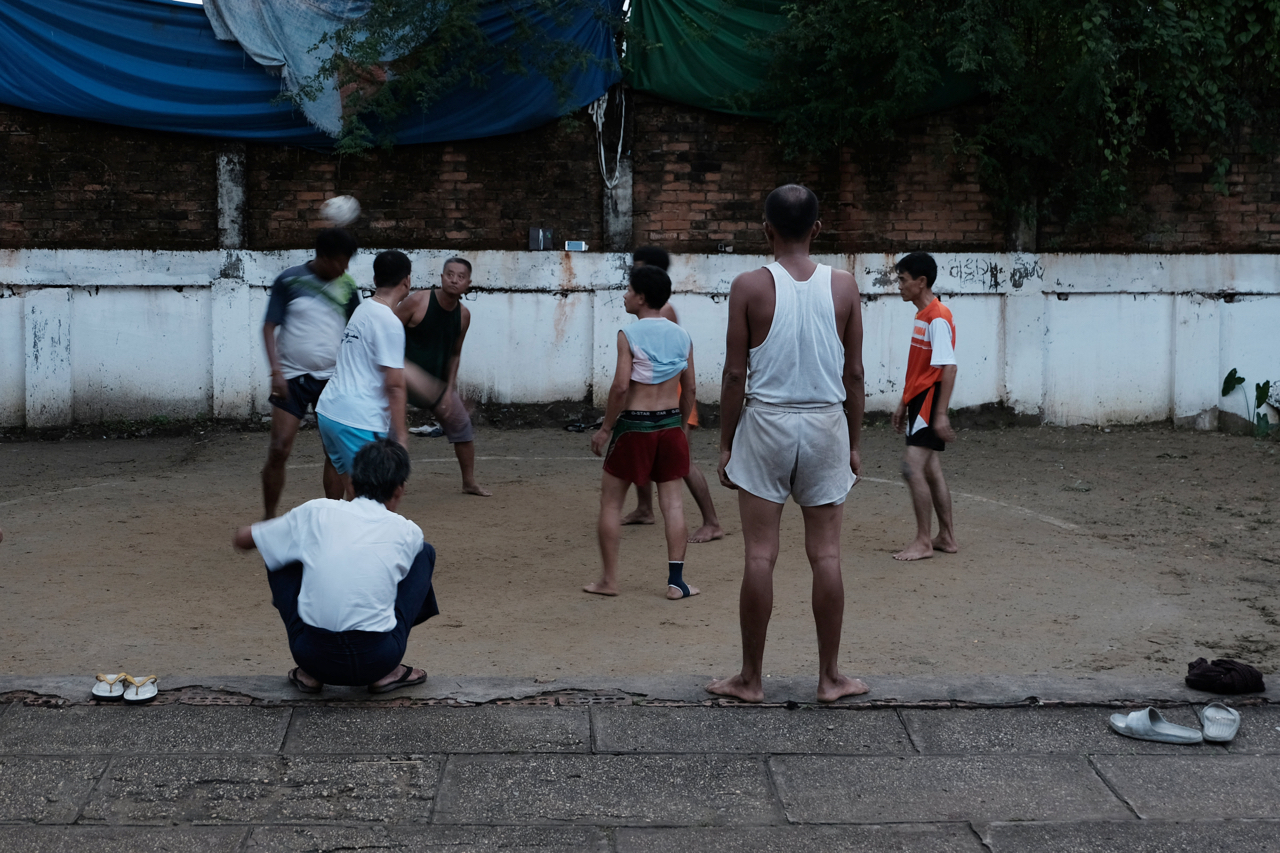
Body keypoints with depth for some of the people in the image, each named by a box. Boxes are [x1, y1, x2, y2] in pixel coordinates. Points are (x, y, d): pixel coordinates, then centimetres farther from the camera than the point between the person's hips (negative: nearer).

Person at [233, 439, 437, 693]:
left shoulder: (316, 512, 4)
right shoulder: (408, 532, 4)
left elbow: (241, 539, 18)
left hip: (313, 654, 1)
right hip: (378, 659, -1)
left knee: (280, 555, 24)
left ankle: (309, 673, 21)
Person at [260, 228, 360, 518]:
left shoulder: (347, 286, 4)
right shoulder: (289, 280, -4)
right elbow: (270, 326, -2)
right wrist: (276, 371, -12)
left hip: (332, 378, 3)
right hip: (292, 377, -2)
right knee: (279, 450, -6)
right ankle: (269, 519, 7)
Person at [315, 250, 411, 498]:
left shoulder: (362, 310, 15)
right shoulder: (389, 323, -13)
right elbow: (394, 385, -16)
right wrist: (400, 435, -13)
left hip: (329, 411, 9)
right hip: (359, 422, -9)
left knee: (353, 491, 16)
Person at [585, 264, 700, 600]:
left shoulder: (629, 335, -10)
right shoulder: (681, 336, 5)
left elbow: (621, 386, -16)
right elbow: (689, 389, 7)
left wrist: (605, 428, -8)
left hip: (634, 424, -4)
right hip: (670, 423, 4)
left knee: (611, 500, 8)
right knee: (673, 502, 7)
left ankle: (609, 579, 11)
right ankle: (676, 581, 4)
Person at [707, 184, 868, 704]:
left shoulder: (750, 287, -6)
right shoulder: (843, 286, 0)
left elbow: (735, 374, -5)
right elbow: (853, 374, 3)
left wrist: (726, 444, 4)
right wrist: (853, 442, 13)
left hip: (765, 423, -2)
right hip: (825, 425, 2)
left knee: (761, 555, 2)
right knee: (825, 554, 7)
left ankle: (750, 678, 10)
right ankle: (830, 677, 14)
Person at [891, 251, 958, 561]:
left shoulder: (938, 318, -16)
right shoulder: (922, 315, 14)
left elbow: (948, 368, -21)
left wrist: (941, 414, -24)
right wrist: (904, 404, 22)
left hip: (930, 403, -10)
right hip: (918, 401, 10)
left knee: (915, 468, -11)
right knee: (931, 470, 12)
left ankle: (923, 542, -5)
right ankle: (946, 537, 20)